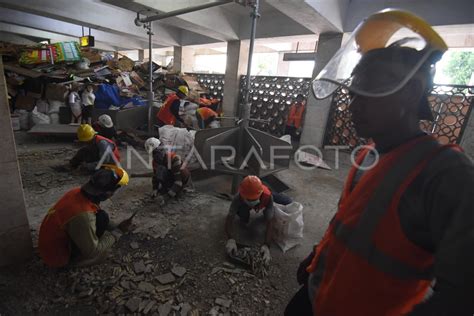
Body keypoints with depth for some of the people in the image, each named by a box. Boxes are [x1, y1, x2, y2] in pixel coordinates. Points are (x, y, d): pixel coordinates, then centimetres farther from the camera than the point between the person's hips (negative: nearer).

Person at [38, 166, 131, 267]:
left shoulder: (77, 192, -13)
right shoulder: (83, 215, -37)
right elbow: (93, 252, -25)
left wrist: (111, 228, 9)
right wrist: (118, 231, -17)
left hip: (53, 241, 8)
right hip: (57, 256, -7)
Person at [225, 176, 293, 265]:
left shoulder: (268, 196, -45)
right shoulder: (238, 198, -42)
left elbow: (269, 222, -43)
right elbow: (230, 218, -39)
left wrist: (266, 245, -52)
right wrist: (231, 239, -54)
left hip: (264, 197, 0)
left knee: (288, 204, -11)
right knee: (244, 219, -27)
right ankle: (244, 214, 9)